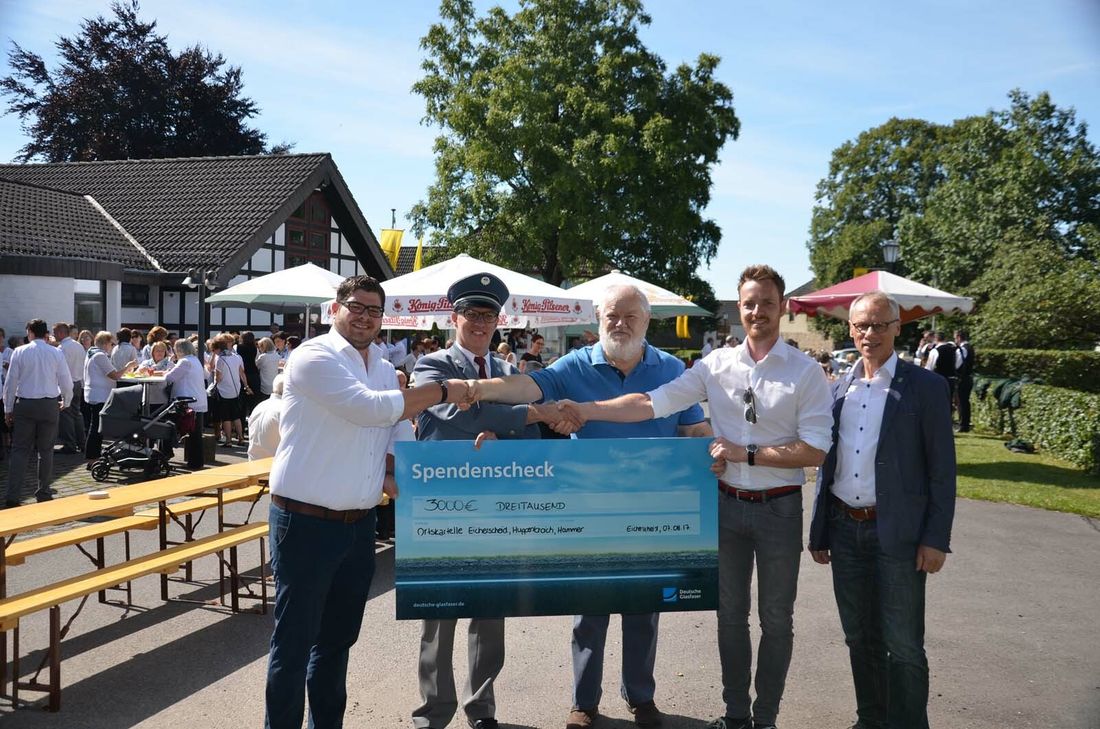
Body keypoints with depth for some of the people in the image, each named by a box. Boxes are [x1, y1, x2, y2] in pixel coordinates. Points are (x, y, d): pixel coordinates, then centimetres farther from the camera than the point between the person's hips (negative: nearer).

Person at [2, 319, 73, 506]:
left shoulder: (19, 352, -3)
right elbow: (67, 382, 0)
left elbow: (10, 382, -1)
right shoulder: (56, 353, -2)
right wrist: (66, 402, 19)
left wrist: (8, 409, 8)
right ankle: (44, 493, 15)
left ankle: (13, 496, -1)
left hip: (24, 405, 0)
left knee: (20, 450, 4)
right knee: (46, 450, 10)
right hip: (49, 405, 0)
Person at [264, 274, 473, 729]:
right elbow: (368, 407, -24)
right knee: (294, 642, 3)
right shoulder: (314, 357, -13)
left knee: (338, 637, 19)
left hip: (359, 523, 7)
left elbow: (399, 428, 13)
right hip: (306, 522, -7)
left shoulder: (385, 369, 12)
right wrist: (442, 391, -18)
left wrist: (391, 470, -7)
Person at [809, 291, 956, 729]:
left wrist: (936, 539, -12)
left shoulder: (925, 387, -5)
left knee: (903, 645, 2)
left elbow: (942, 469, -7)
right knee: (859, 638, 16)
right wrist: (819, 530, 11)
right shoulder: (839, 390, 9)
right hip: (845, 529, 5)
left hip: (897, 533, -5)